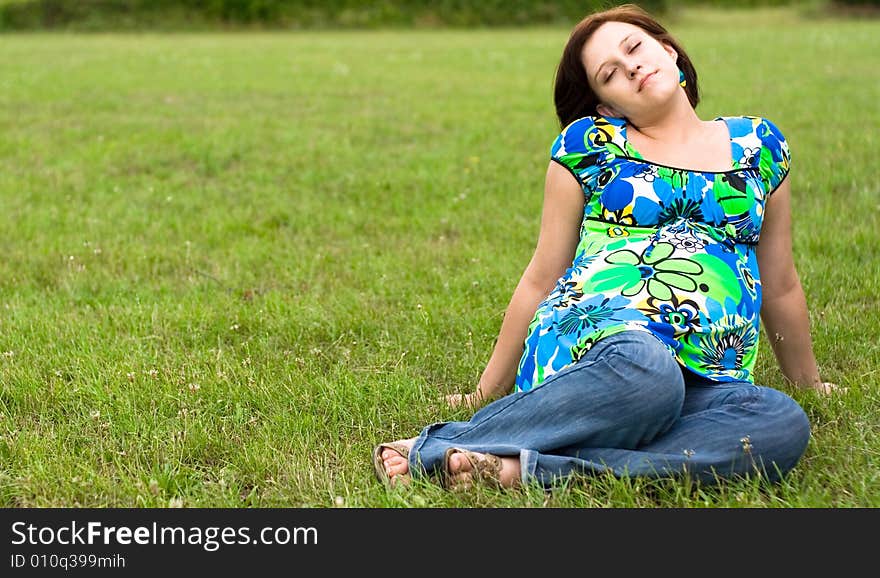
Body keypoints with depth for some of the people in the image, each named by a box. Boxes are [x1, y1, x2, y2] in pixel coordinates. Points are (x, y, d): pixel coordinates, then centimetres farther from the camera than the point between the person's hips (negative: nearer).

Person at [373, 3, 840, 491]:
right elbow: (541, 279, 16)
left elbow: (779, 285, 31)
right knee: (645, 368, -42)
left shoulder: (759, 145, 21)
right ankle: (435, 444, -28)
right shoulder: (588, 143, 13)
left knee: (784, 425, -34)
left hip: (706, 381, 3)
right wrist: (486, 392, 18)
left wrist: (808, 381, 38)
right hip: (595, 330, -3)